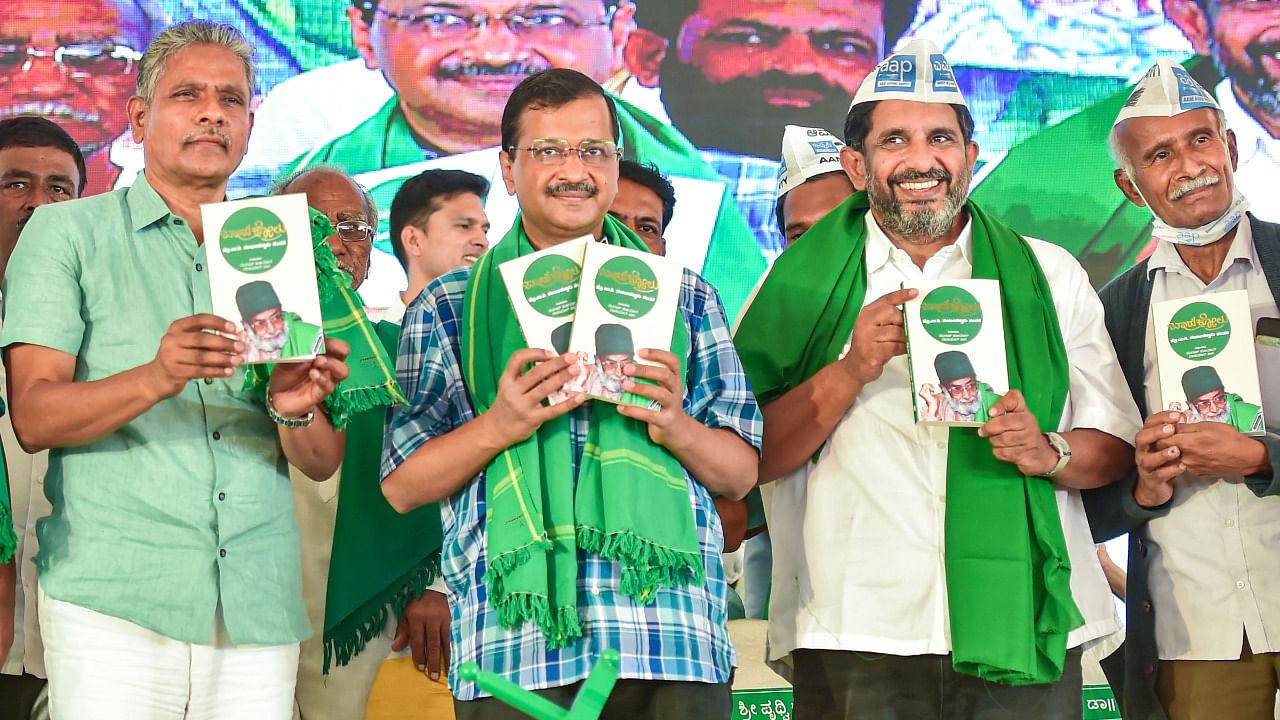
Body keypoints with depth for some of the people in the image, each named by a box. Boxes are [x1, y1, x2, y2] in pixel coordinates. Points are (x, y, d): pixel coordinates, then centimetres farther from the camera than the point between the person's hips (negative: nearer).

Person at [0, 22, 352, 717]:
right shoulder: (67, 232, 5)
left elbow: (323, 463, 11)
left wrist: (295, 411, -12)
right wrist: (155, 379, -24)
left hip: (259, 609, 3)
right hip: (114, 603, -3)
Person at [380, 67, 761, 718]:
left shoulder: (684, 299, 14)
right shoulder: (448, 307, 10)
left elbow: (741, 474, 12)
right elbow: (402, 485, 6)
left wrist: (676, 427, -8)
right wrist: (497, 426, -11)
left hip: (671, 624, 1)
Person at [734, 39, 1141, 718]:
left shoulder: (1051, 276, 10)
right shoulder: (803, 284, 6)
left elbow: (1113, 446, 8)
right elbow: (752, 456, -1)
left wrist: (1049, 452, -12)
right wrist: (851, 370, -14)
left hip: (1024, 633, 2)